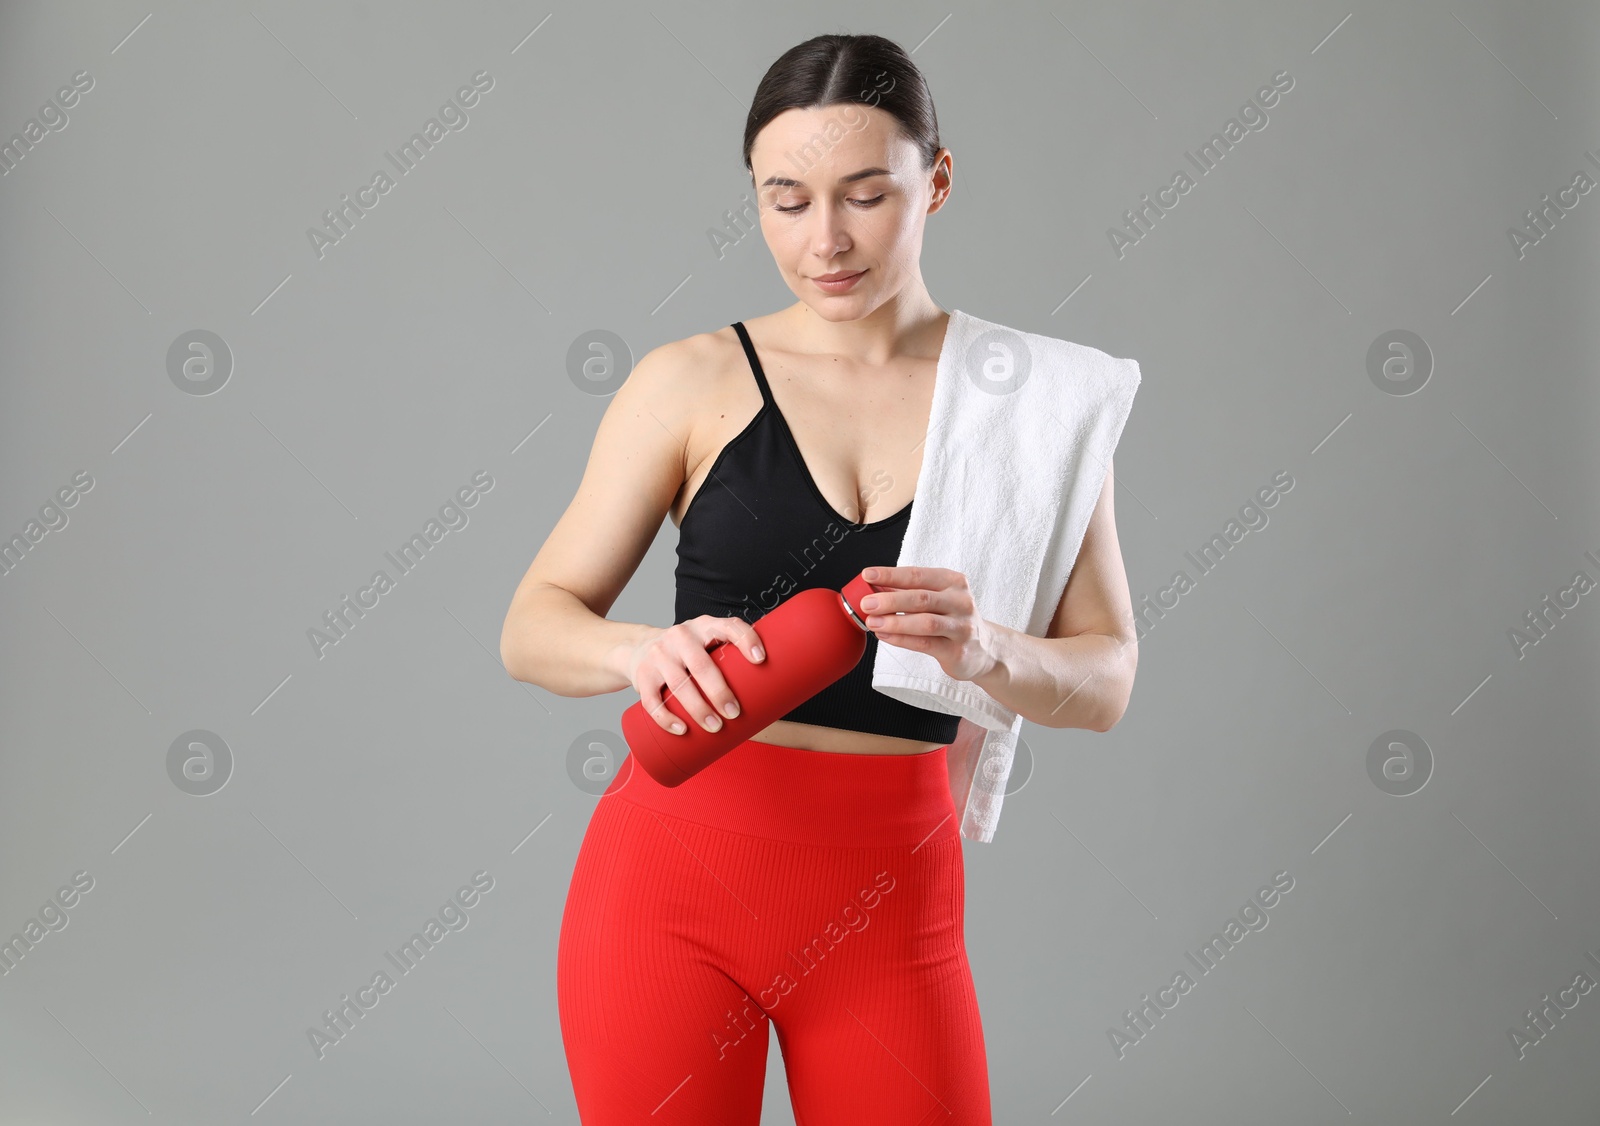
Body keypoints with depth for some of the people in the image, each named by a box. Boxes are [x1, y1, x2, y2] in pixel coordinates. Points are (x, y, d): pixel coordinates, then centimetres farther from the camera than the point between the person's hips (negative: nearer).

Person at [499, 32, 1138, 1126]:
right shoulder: (693, 383, -1)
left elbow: (1106, 677, 0)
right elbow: (535, 626, -2)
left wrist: (982, 649, -22)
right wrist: (642, 651, -24)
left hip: (887, 904, 1)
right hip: (674, 874, -1)